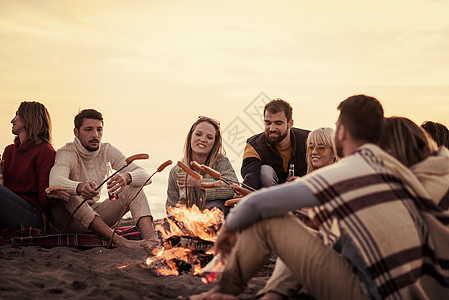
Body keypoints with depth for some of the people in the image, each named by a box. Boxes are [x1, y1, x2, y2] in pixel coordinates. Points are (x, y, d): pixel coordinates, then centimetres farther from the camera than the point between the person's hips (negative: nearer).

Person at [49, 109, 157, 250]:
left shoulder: (107, 151, -3)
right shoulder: (66, 153, -16)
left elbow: (144, 175, -15)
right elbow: (55, 181, -40)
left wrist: (126, 177, -39)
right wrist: (80, 187, -61)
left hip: (95, 214, 4)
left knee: (134, 186, -16)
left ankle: (150, 238, -41)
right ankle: (118, 239, -47)